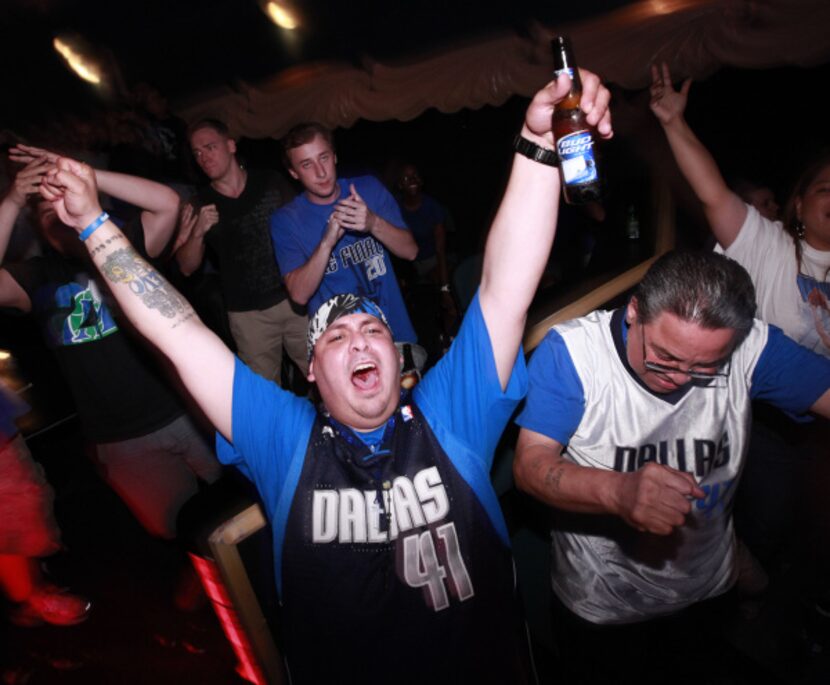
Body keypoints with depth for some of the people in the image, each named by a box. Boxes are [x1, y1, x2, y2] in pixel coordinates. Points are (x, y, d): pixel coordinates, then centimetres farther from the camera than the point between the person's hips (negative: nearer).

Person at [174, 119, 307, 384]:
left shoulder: (271, 183, 3)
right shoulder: (199, 205, 2)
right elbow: (187, 267, 1)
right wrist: (197, 233, -18)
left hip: (296, 299, 1)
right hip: (247, 315, 0)